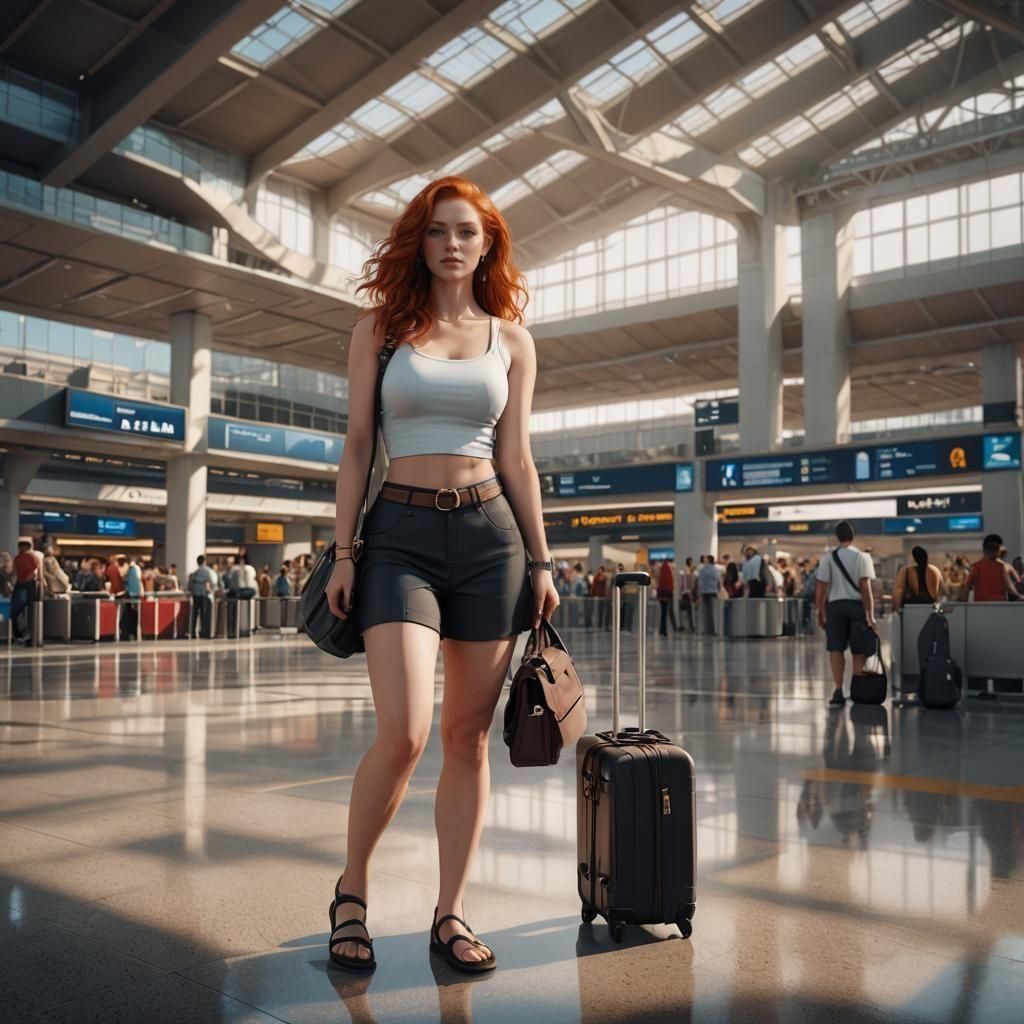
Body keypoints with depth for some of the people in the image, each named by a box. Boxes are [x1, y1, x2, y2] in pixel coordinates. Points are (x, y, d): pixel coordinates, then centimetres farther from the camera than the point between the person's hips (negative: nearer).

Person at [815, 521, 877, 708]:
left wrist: (821, 612, 9)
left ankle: (838, 692, -1)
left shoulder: (828, 558, 2)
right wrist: (870, 615, -6)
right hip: (856, 605, -1)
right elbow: (865, 587, -9)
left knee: (836, 650, 5)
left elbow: (820, 588, 0)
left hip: (835, 605, 1)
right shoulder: (862, 557, -3)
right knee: (859, 652, 8)